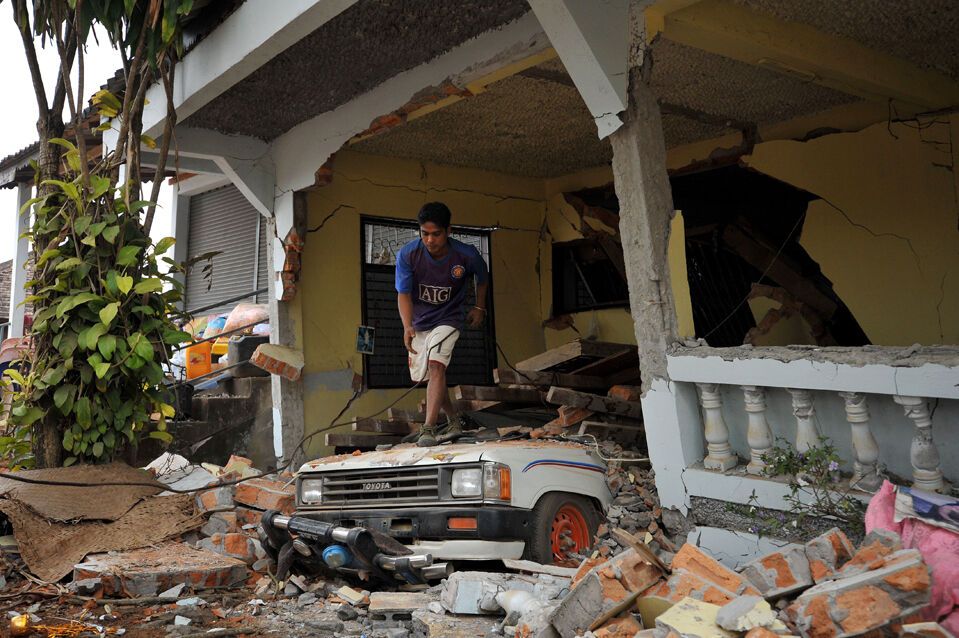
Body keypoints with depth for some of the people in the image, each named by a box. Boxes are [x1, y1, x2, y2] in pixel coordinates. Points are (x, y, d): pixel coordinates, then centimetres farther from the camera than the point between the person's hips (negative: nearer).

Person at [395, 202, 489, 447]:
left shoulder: (467, 255, -19)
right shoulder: (407, 254, -20)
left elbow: (483, 277, 4)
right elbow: (404, 294, -16)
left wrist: (480, 308, 8)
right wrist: (407, 327, -31)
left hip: (448, 319, -3)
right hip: (419, 323, 3)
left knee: (436, 365, -26)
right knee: (425, 377, 12)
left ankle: (428, 429, -28)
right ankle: (454, 420, 34)